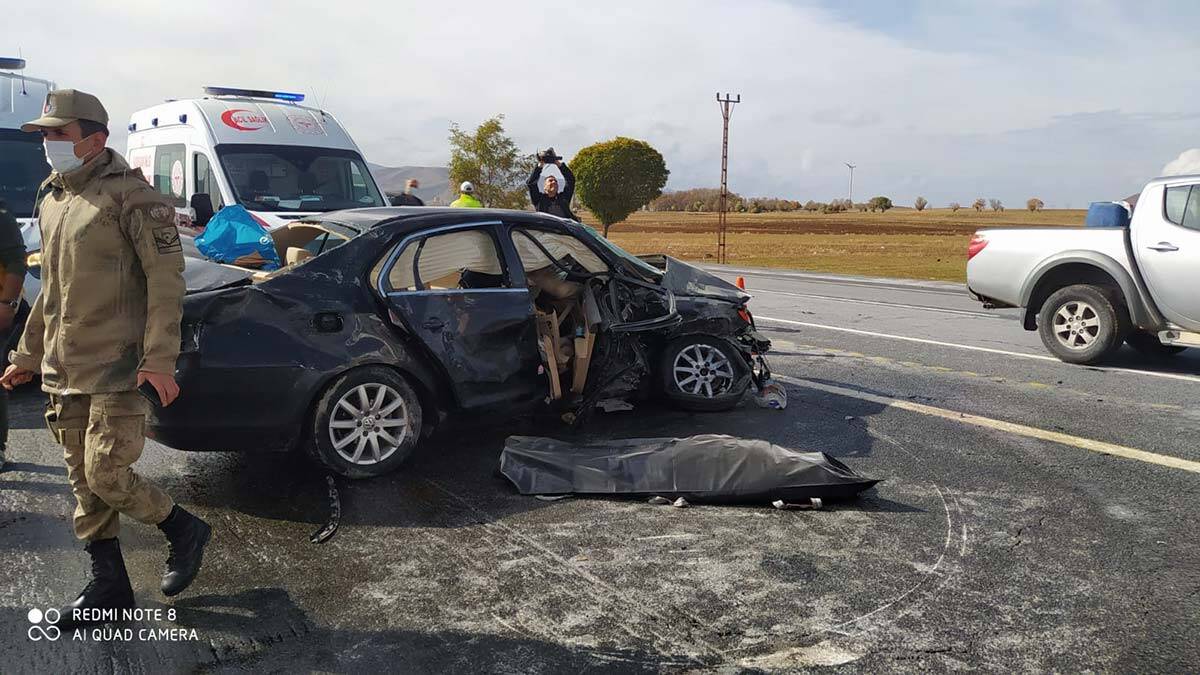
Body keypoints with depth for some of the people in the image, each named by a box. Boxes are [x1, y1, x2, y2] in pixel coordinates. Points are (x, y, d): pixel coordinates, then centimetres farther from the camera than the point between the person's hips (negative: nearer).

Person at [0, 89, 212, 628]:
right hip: (63, 373, 8)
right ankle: (108, 584, 24)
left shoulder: (130, 196, -11)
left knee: (106, 477, -9)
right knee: (84, 482, 11)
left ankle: (185, 531, 16)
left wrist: (158, 360, -22)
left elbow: (166, 279, -16)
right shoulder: (52, 201, 14)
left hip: (117, 371, -8)